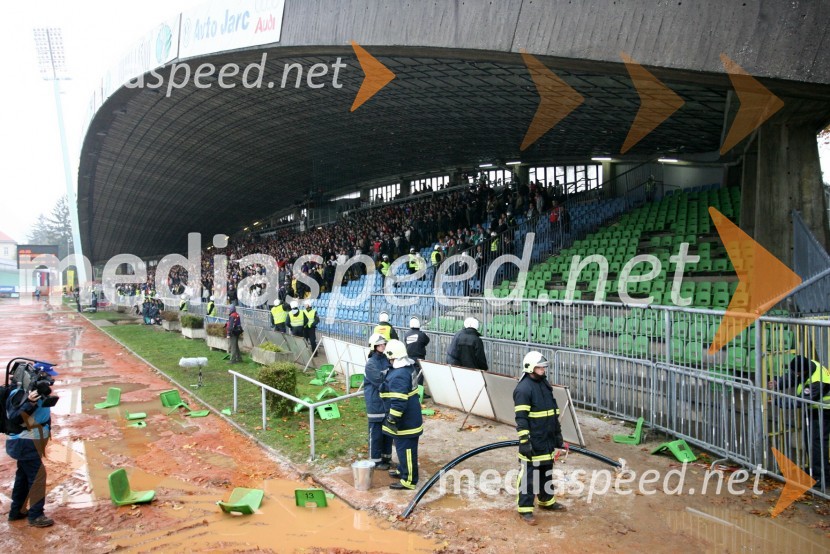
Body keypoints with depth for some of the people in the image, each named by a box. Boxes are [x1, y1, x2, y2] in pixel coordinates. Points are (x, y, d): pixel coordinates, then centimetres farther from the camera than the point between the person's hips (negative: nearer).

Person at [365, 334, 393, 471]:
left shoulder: (386, 360, 6)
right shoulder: (370, 364, -14)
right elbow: (380, 380, -23)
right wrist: (391, 369, -22)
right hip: (376, 404, -7)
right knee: (376, 433, 4)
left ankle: (386, 457, 30)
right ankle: (376, 460, 17)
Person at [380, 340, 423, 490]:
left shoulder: (398, 376, -27)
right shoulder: (406, 367, 5)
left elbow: (399, 402, -28)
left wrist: (392, 419, -20)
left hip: (405, 421, -10)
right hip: (409, 418, 10)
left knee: (405, 449, 0)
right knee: (403, 447, 23)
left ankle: (409, 480, 10)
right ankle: (403, 470, 39)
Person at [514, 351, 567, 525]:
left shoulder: (545, 384, 10)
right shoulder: (523, 388, -18)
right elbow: (521, 418, -20)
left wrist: (558, 434, 19)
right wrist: (524, 441, -22)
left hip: (547, 439, 9)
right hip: (533, 440, -9)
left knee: (547, 470, 20)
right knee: (528, 473, -1)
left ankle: (546, 500, 37)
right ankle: (525, 509, 8)